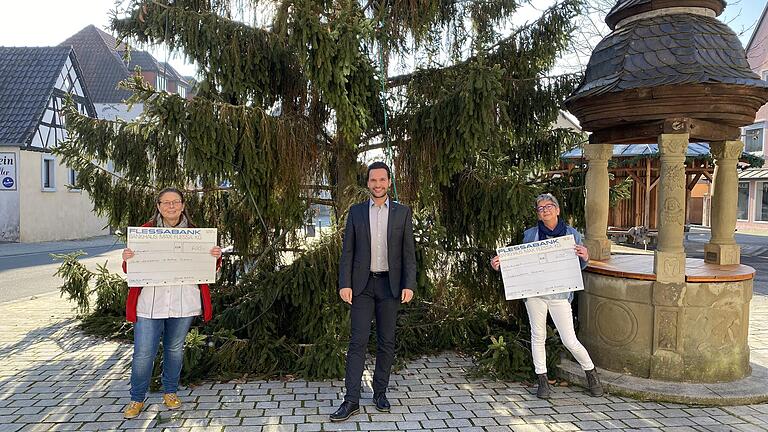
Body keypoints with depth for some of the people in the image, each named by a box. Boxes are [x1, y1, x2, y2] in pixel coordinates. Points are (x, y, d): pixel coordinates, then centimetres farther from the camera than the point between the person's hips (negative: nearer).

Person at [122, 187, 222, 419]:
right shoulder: (145, 231, 0)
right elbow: (131, 269, 3)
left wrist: (216, 257, -13)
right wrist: (127, 259, -19)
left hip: (183, 302, 2)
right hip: (150, 302, -1)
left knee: (175, 348, 16)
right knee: (143, 353, 1)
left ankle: (170, 392, 35)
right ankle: (137, 399, 23)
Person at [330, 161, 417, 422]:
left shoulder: (402, 212, 5)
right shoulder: (356, 212, 6)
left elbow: (408, 252, 2)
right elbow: (347, 251, 3)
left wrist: (409, 285, -7)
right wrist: (344, 284, -5)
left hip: (390, 285, 1)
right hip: (362, 284, 0)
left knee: (386, 341, 7)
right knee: (358, 341, -4)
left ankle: (380, 392, 21)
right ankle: (352, 400, -1)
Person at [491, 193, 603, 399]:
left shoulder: (571, 234, 6)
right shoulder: (530, 234, 5)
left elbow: (578, 267, 11)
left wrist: (585, 258, -12)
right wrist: (501, 263, -7)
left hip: (560, 294, -1)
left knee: (569, 340, 0)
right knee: (538, 336, 7)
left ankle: (591, 372, 26)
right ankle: (542, 380, 22)